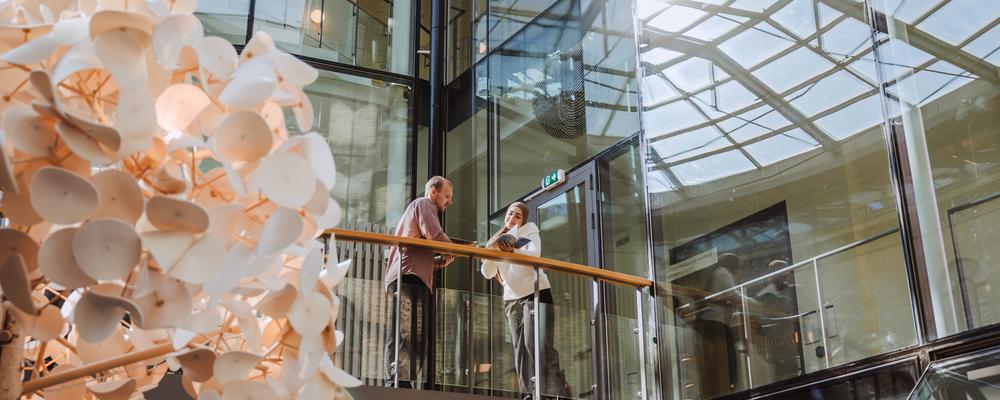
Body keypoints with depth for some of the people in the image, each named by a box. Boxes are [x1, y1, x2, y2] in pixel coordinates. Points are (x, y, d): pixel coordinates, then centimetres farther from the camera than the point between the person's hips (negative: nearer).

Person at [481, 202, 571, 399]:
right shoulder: (496, 241, 14)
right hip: (511, 298, 6)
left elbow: (534, 255, -19)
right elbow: (487, 273, 3)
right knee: (520, 349, 0)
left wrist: (512, 250, -37)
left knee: (539, 345, -16)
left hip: (536, 293, -5)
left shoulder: (529, 230, 1)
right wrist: (491, 251, -17)